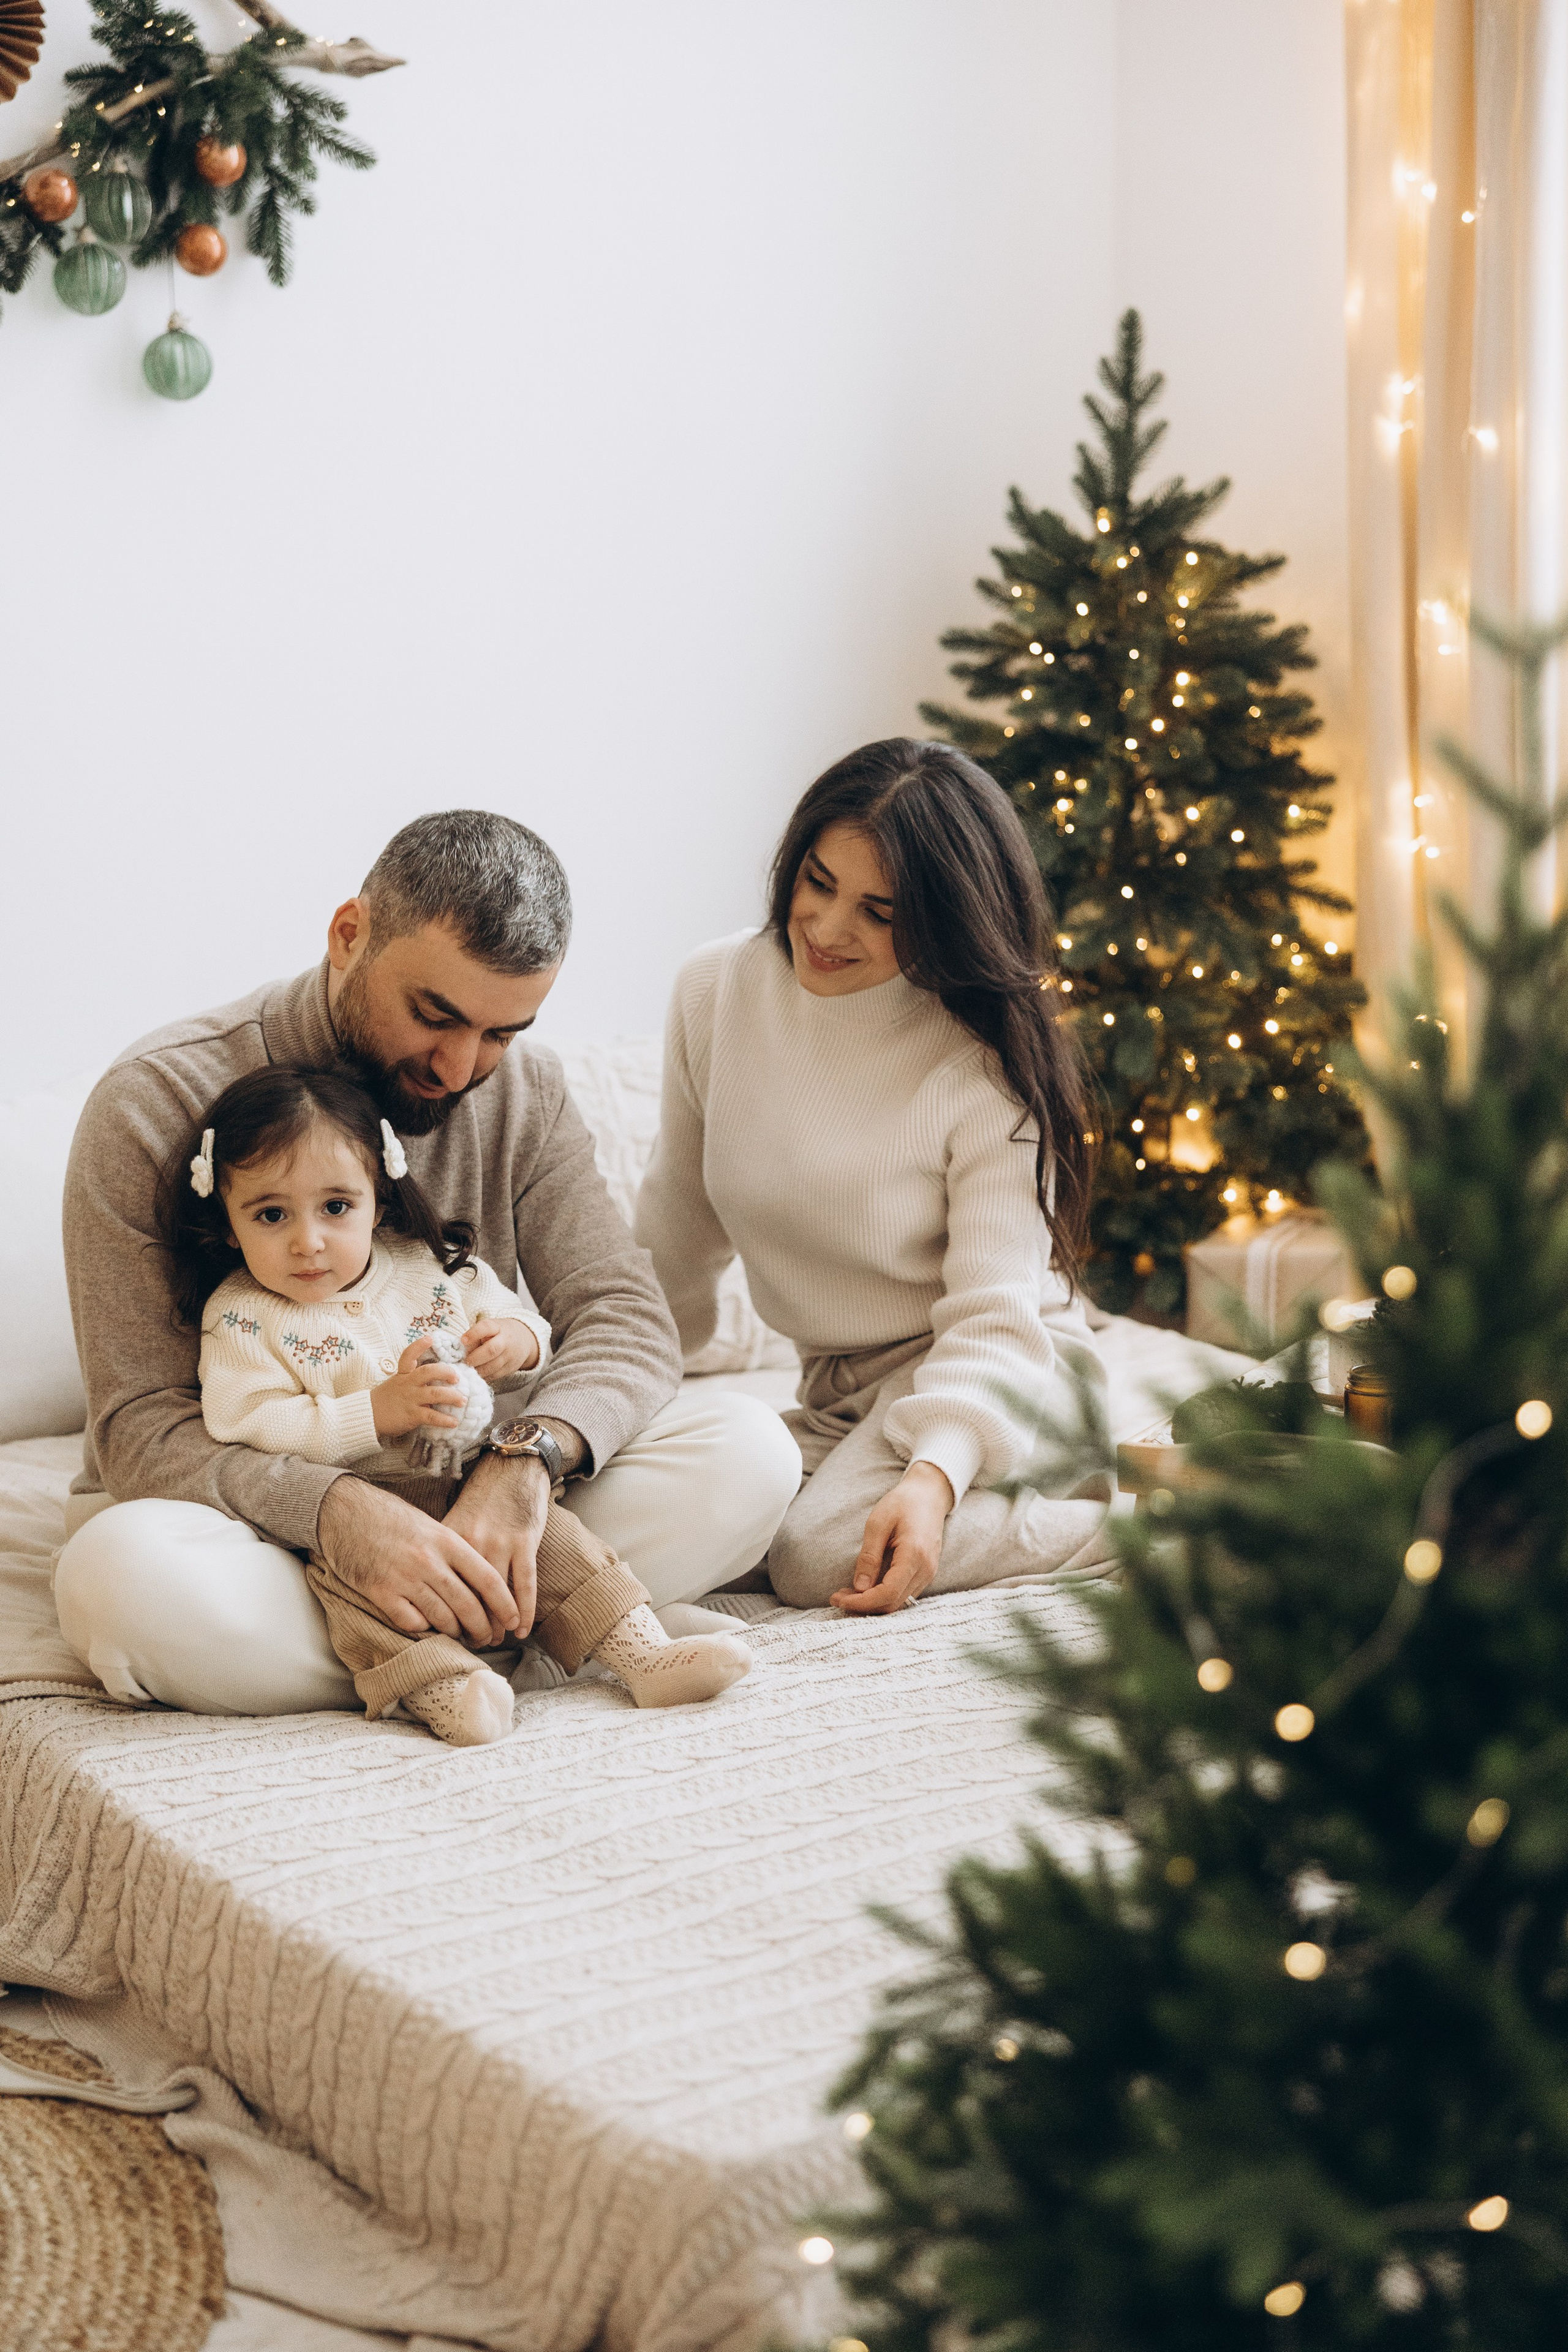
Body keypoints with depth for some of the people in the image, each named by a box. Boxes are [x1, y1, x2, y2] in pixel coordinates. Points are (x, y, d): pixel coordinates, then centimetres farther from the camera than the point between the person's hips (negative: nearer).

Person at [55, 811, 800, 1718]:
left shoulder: (526, 1090, 0)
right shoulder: (155, 1106, -15)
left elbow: (626, 1317, -8)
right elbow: (143, 1426, -19)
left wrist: (529, 1460, -31)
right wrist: (337, 1508, -38)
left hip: (466, 1501, 4)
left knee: (748, 1453, -17)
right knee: (121, 1577, -39)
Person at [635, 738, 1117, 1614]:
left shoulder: (986, 1068, -16)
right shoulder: (716, 992, -2)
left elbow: (995, 1316, -19)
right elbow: (681, 1220, 12)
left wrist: (936, 1474, -36)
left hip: (1005, 1380, -7)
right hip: (839, 1394, 7)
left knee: (823, 1559, -32)